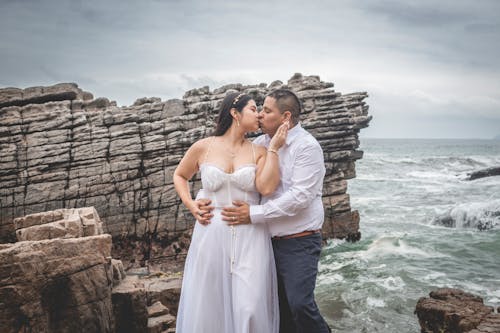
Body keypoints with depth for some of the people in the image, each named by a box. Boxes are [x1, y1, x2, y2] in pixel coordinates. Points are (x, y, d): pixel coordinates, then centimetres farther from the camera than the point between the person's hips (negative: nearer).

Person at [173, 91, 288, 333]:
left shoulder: (259, 152, 4)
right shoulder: (203, 147, 3)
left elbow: (267, 187, -13)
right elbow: (179, 176, 19)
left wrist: (274, 148, -10)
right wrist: (190, 205, 4)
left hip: (251, 238, 0)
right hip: (212, 235, 0)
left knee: (250, 308, -3)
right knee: (207, 306, 8)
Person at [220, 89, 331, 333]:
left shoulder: (307, 146, -12)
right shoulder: (261, 143, 7)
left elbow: (299, 197, -20)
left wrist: (254, 214, -20)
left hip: (299, 241, -6)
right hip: (270, 239, 7)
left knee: (299, 303, -13)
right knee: (279, 304, 15)